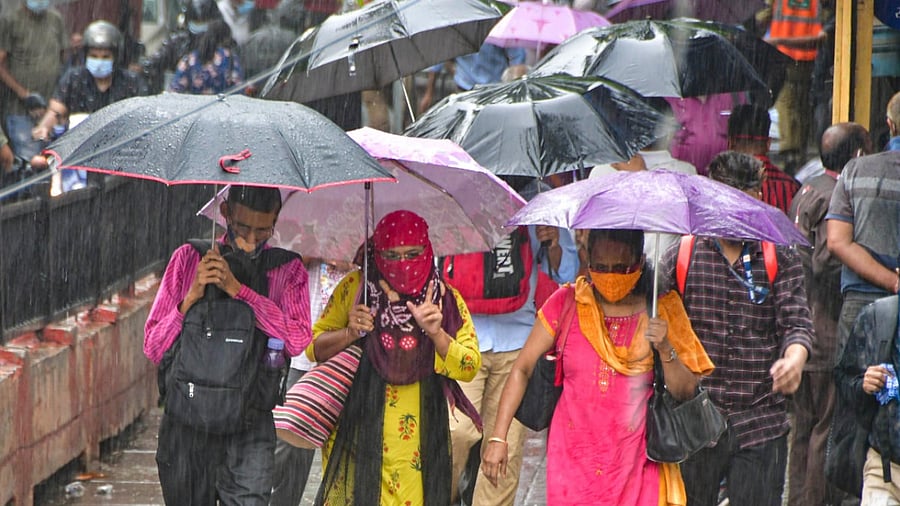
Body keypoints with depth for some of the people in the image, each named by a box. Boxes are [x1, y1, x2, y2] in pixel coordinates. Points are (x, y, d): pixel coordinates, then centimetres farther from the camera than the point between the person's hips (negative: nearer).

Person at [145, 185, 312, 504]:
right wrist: (191, 298, -11)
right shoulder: (188, 259, 8)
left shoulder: (288, 271, 6)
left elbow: (297, 341, -12)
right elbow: (153, 348, 4)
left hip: (247, 428, -1)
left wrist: (237, 289, -17)